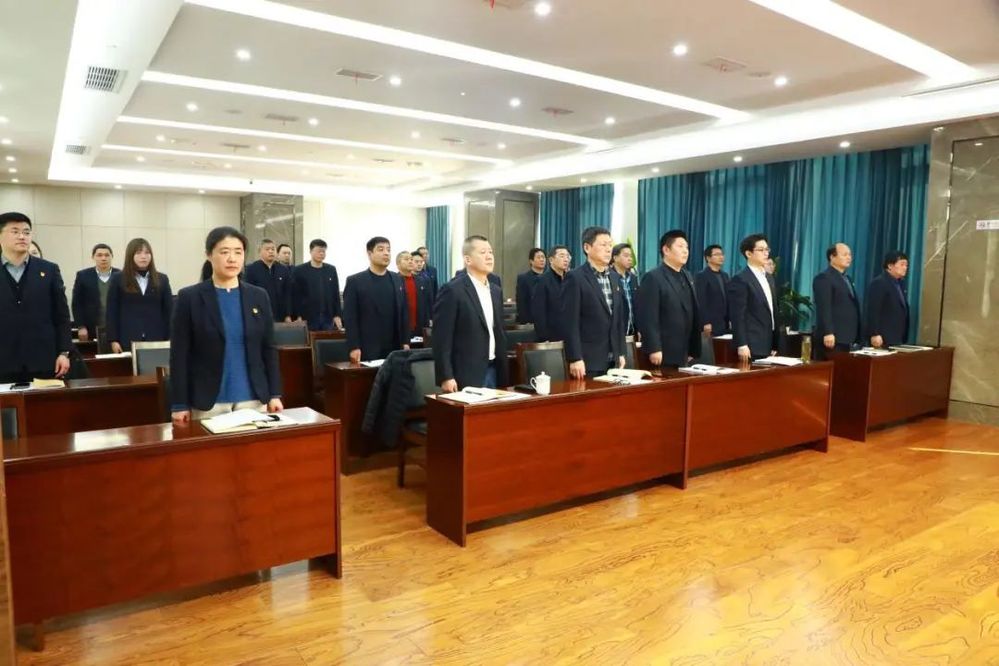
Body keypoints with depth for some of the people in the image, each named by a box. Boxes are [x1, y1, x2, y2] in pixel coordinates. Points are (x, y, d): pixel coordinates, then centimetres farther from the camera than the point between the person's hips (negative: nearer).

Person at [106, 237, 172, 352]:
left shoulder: (162, 279, 9)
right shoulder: (118, 279, 5)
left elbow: (169, 311, 8)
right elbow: (112, 312, 4)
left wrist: (169, 340, 1)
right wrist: (113, 340, -3)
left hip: (156, 339, 1)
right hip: (128, 340, -1)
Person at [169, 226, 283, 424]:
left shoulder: (259, 297, 6)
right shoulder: (190, 297, -2)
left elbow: (269, 349, 7)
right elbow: (179, 356, -2)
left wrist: (274, 394, 2)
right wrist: (179, 404, -5)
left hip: (253, 399, 2)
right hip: (208, 402, -2)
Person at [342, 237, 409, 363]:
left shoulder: (398, 280, 12)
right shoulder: (354, 281, -1)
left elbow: (404, 313, 13)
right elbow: (349, 317, -5)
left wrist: (405, 342, 6)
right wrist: (354, 347, -12)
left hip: (395, 348, 4)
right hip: (367, 350, -4)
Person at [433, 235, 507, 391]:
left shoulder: (496, 291, 13)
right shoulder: (452, 290, -10)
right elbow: (442, 338, -13)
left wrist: (503, 370, 15)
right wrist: (446, 377, -17)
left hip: (493, 371, 7)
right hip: (466, 374, -7)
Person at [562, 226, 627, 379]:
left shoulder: (614, 277, 12)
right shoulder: (575, 278, -10)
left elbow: (619, 319, 16)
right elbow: (570, 322, -14)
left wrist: (621, 353, 13)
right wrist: (575, 359, -18)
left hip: (612, 360, 7)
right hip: (587, 360, -6)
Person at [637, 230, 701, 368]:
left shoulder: (687, 277, 15)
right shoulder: (653, 278, -9)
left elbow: (693, 315, 16)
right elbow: (648, 317, -16)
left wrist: (693, 350, 13)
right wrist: (654, 349, -20)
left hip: (684, 354, 7)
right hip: (663, 354, -7)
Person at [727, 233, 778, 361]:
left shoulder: (769, 278, 17)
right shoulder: (740, 280, -9)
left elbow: (772, 313, 18)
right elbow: (737, 316, -14)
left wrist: (774, 345, 15)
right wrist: (742, 345, -19)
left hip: (768, 346, 8)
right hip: (751, 346, -7)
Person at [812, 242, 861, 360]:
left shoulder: (847, 279, 22)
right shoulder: (824, 278, -7)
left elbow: (852, 307, 21)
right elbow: (824, 308, -17)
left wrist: (855, 337, 16)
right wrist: (828, 333, -25)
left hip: (846, 338, 9)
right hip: (832, 338, -9)